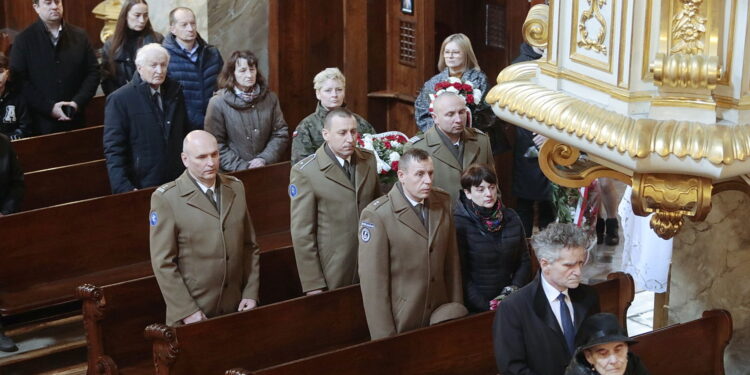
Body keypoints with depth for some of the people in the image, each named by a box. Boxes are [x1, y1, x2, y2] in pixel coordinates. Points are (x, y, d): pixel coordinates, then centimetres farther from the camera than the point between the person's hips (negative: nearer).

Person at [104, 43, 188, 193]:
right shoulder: (119, 99, -7)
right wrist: (124, 189, -18)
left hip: (177, 185, 4)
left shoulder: (175, 92, 8)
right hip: (140, 189, -4)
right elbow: (114, 150, -10)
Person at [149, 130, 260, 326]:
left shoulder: (236, 187, 6)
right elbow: (163, 263, -11)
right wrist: (186, 311, -14)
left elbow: (249, 246, 10)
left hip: (235, 307, 4)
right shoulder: (166, 198, -10)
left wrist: (251, 293, 3)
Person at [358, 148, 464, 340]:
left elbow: (452, 260, 10)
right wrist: (384, 336, -14)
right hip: (400, 323, -5)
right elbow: (373, 280, -15)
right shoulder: (376, 216, -16)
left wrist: (457, 306, 11)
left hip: (439, 316, 5)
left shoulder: (442, 202, 3)